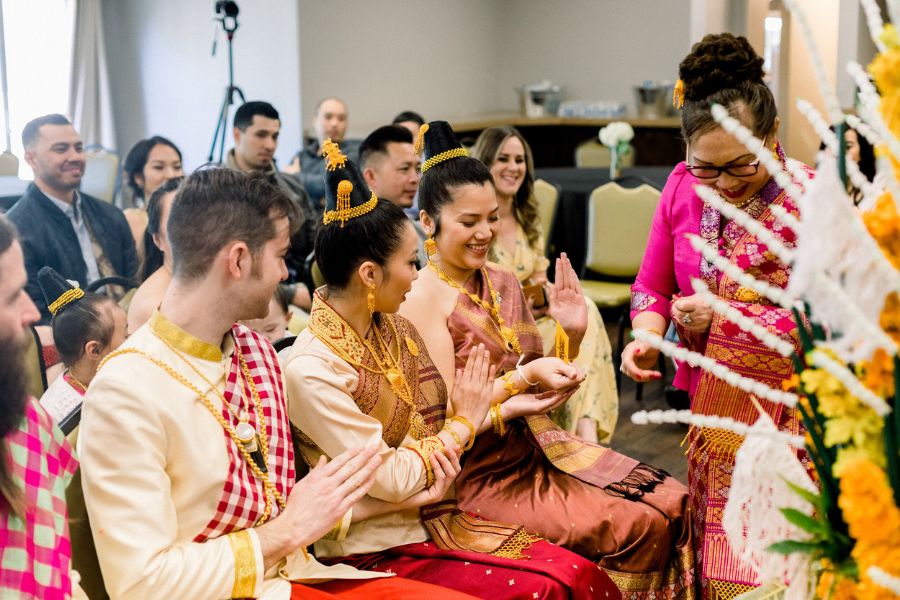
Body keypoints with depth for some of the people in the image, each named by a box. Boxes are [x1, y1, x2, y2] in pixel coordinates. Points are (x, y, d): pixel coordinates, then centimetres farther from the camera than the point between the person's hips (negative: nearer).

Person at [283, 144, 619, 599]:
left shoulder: (394, 331, 5)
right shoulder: (311, 370, -19)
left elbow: (427, 429, 6)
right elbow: (389, 480, -17)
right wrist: (463, 425, -6)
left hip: (433, 520, 7)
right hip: (376, 550, -7)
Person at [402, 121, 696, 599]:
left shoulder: (504, 283, 7)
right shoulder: (423, 300, -13)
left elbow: (540, 391, 11)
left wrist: (572, 333, -5)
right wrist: (522, 379, -23)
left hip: (539, 444, 7)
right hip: (483, 472, -7)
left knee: (672, 503, -7)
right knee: (636, 529, -19)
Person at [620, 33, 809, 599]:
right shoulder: (684, 186, -1)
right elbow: (653, 286, 9)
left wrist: (725, 318, -17)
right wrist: (646, 338, -11)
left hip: (787, 416, -4)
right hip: (709, 410, 4)